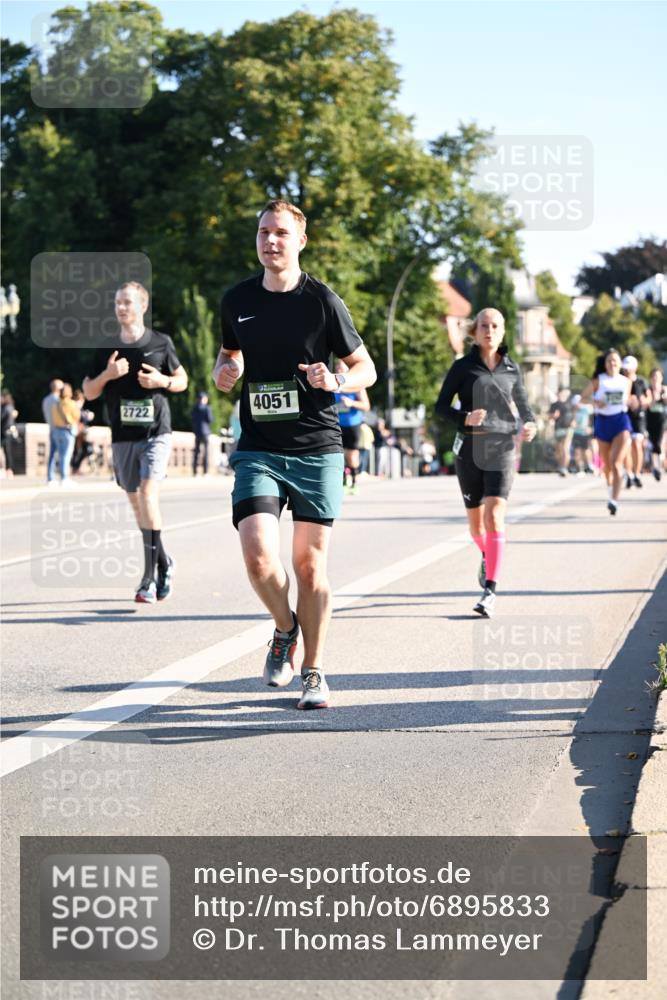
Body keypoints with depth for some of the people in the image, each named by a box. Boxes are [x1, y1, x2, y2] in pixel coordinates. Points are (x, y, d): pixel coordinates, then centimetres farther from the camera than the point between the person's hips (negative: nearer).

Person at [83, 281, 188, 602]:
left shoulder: (161, 343, 0)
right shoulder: (106, 348, 6)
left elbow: (182, 380, 11)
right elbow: (89, 392, 8)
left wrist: (162, 380, -10)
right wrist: (107, 374, -11)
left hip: (156, 433, -4)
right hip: (123, 437, 4)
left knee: (148, 495, -19)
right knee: (137, 503, 11)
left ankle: (150, 576, -17)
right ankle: (163, 563, 30)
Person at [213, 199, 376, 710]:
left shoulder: (323, 301, -2)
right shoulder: (237, 301, 6)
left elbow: (366, 368, 5)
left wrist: (335, 381, -16)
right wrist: (224, 373, 0)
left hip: (317, 448, -1)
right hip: (258, 449, 2)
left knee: (311, 562, 2)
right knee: (259, 556, -16)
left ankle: (314, 672, 16)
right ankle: (285, 628, 15)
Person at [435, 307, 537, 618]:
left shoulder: (511, 369, 8)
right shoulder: (463, 367, 2)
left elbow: (523, 405, 16)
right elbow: (441, 405, 2)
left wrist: (530, 424, -6)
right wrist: (464, 418, -18)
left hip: (501, 448, -1)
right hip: (469, 449, 1)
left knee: (494, 518, -15)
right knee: (476, 522, 12)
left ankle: (490, 591, -16)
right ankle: (487, 557, 47)